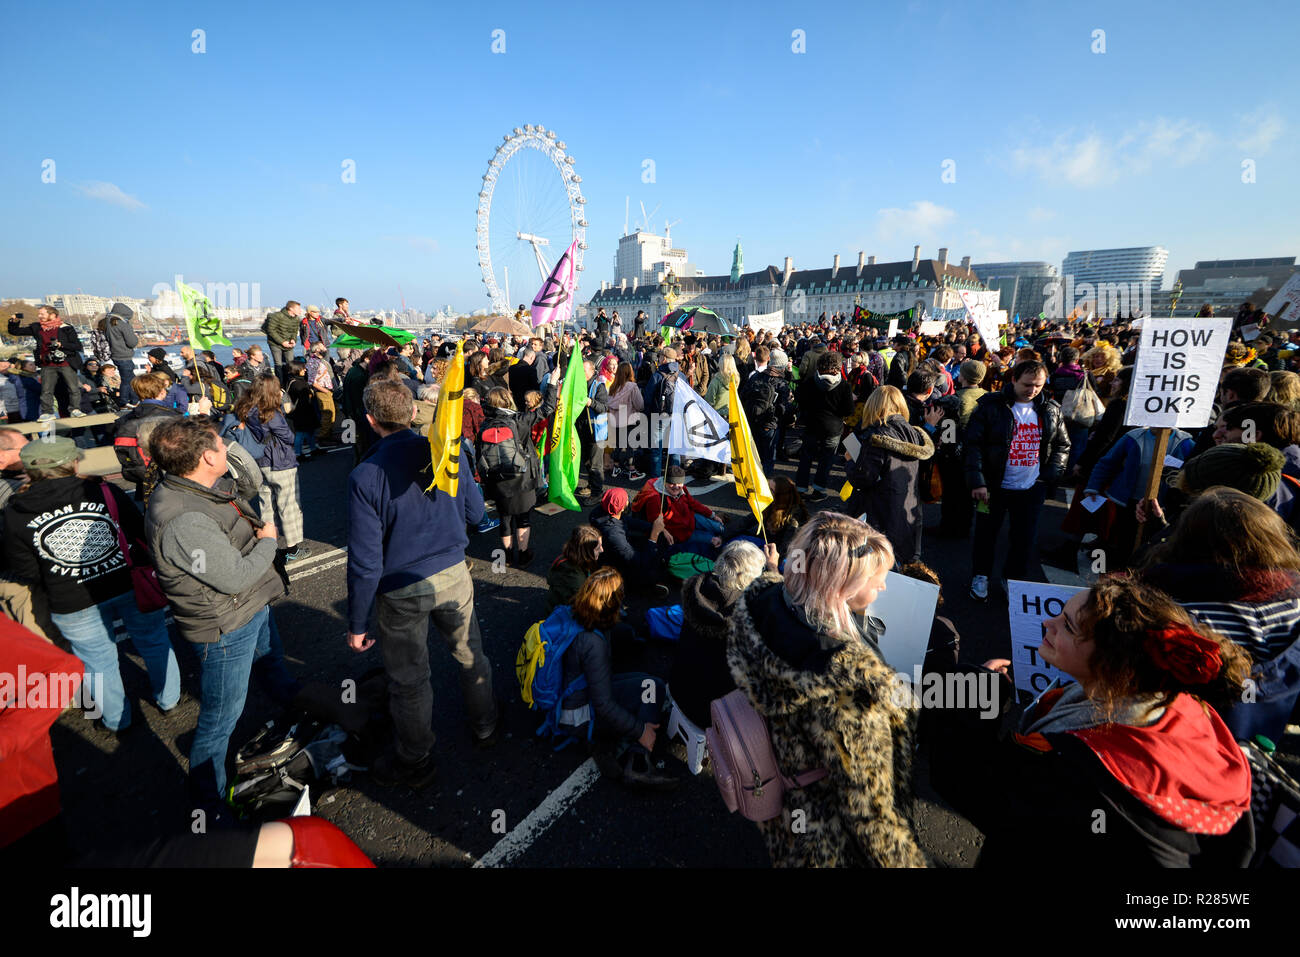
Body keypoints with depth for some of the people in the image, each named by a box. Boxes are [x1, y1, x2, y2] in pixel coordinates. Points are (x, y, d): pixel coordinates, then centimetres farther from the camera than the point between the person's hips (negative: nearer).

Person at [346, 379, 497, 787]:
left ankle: (415, 763, 38)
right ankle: (485, 726, 46)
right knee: (469, 654, 24)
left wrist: (358, 623, -6)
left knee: (409, 680, 16)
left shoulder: (365, 477, -19)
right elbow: (476, 513, 2)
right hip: (453, 573, 3)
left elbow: (365, 561, -17)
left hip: (401, 590, -3)